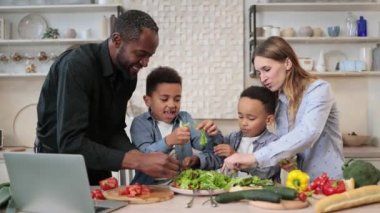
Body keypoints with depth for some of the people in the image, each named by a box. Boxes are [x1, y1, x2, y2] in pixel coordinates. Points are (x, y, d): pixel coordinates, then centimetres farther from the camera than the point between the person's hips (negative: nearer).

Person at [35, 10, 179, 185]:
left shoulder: (128, 74, -4)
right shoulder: (77, 65, -25)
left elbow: (114, 131, 0)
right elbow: (70, 143, -32)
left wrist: (141, 158, -19)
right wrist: (137, 161, -38)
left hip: (96, 167, 5)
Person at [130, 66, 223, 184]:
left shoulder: (184, 118, 9)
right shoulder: (140, 123, -3)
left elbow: (206, 146, 5)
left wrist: (211, 135, -16)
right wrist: (168, 141, -33)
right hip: (150, 187, -3)